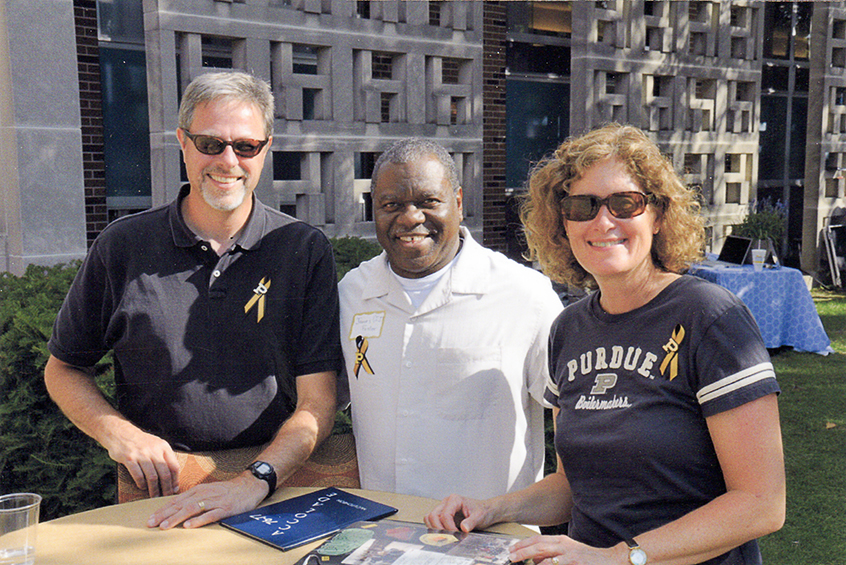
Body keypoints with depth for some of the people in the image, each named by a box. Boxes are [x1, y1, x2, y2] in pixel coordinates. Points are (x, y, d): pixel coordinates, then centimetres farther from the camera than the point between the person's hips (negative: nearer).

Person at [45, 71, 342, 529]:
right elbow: (63, 370, 14)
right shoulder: (122, 246, 3)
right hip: (157, 489, 1)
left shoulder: (306, 250, 1)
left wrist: (255, 480, -20)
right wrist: (117, 432, -4)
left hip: (281, 488, 0)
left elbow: (317, 403, -3)